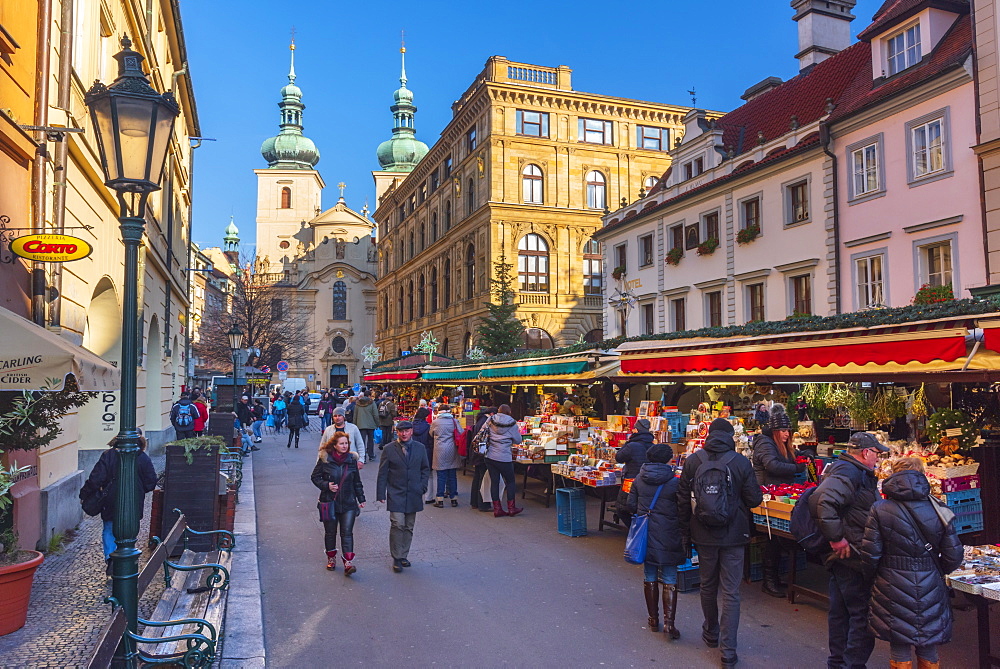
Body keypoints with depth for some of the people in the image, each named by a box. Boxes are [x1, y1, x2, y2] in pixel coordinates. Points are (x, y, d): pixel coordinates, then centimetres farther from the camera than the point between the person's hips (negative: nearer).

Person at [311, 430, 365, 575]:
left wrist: (361, 499, 10)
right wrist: (326, 485, -16)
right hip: (329, 503, -1)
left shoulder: (352, 459, 3)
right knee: (330, 532, 12)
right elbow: (315, 477, 1)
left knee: (347, 532, -6)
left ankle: (348, 562, -7)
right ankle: (331, 558, 31)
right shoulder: (325, 459, -6)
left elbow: (357, 482, 11)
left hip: (348, 503, 1)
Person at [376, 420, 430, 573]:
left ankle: (403, 556, 23)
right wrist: (381, 494, -4)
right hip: (395, 494, -3)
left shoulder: (420, 448, 5)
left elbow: (425, 469, 13)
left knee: (408, 527, 9)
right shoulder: (389, 449, -2)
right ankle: (396, 559, -1)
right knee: (397, 524, -12)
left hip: (413, 494, 3)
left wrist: (422, 486, 1)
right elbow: (382, 473, 0)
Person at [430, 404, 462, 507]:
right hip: (452, 451, 1)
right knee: (452, 475, 8)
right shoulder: (455, 421, -2)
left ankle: (440, 500, 4)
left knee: (441, 476, 3)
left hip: (440, 451, -1)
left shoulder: (435, 422, -3)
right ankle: (454, 498, 13)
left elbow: (431, 435, 11)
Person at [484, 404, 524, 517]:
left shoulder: (490, 420, 2)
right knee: (510, 482, 11)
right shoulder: (511, 423, -6)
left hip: (490, 456, 4)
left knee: (494, 482, 8)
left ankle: (497, 509, 12)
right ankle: (511, 508, 16)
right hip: (504, 457, -4)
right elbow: (518, 440, 2)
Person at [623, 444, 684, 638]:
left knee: (650, 577, 15)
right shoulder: (674, 482, -12)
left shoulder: (639, 479, 0)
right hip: (668, 537, -3)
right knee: (669, 580, 5)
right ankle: (669, 622, -2)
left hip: (645, 535, 3)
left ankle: (653, 619, 23)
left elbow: (630, 505, 3)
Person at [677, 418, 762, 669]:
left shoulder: (693, 461, -4)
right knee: (731, 592, 4)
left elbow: (683, 500, -1)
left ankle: (711, 634, 37)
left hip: (704, 535, 2)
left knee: (708, 585, 19)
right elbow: (755, 499, -8)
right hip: (733, 535, -2)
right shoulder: (741, 462, -11)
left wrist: (685, 534, 9)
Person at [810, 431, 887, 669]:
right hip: (851, 555, -11)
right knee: (862, 613, -2)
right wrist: (836, 538, -26)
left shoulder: (857, 472, 15)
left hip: (844, 555, 11)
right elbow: (822, 502, -32)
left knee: (841, 611, 18)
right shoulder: (848, 472, -19)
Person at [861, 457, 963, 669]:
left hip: (894, 587, -2)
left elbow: (870, 554, -11)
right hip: (930, 589, 2)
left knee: (899, 650, 10)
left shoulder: (880, 510, -9)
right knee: (929, 651, 17)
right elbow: (954, 557, -1)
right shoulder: (938, 510, -3)